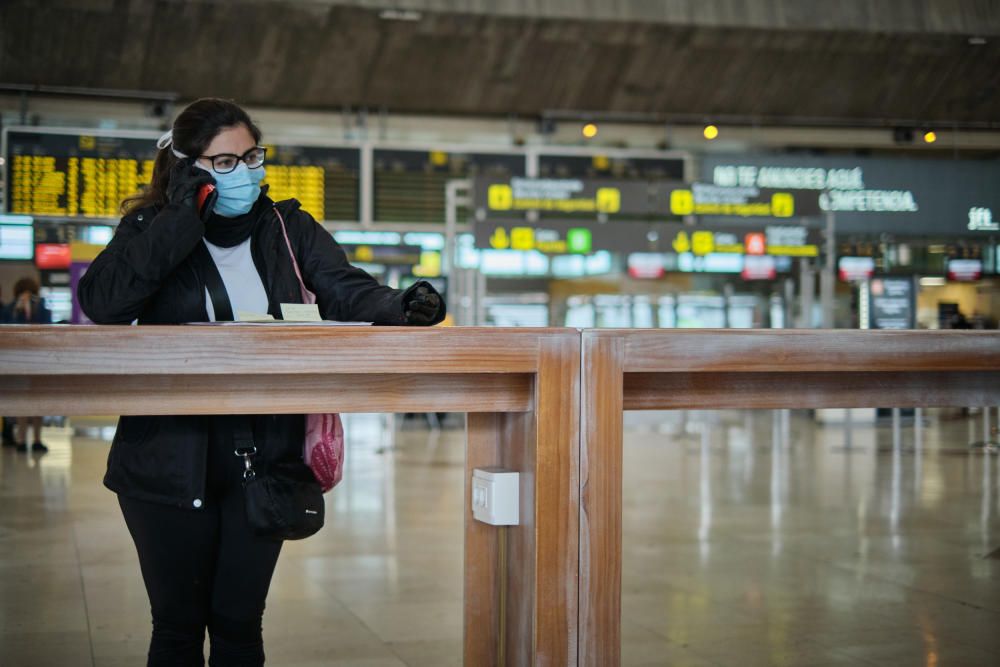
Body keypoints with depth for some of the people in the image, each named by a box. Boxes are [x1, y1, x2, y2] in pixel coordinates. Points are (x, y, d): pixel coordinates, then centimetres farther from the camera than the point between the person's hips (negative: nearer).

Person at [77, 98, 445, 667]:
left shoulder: (287, 227, 6)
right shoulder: (152, 229, 0)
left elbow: (347, 291, -5)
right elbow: (103, 304, -16)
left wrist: (402, 308, -26)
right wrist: (180, 220, -17)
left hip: (263, 461, 2)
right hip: (171, 462, -1)